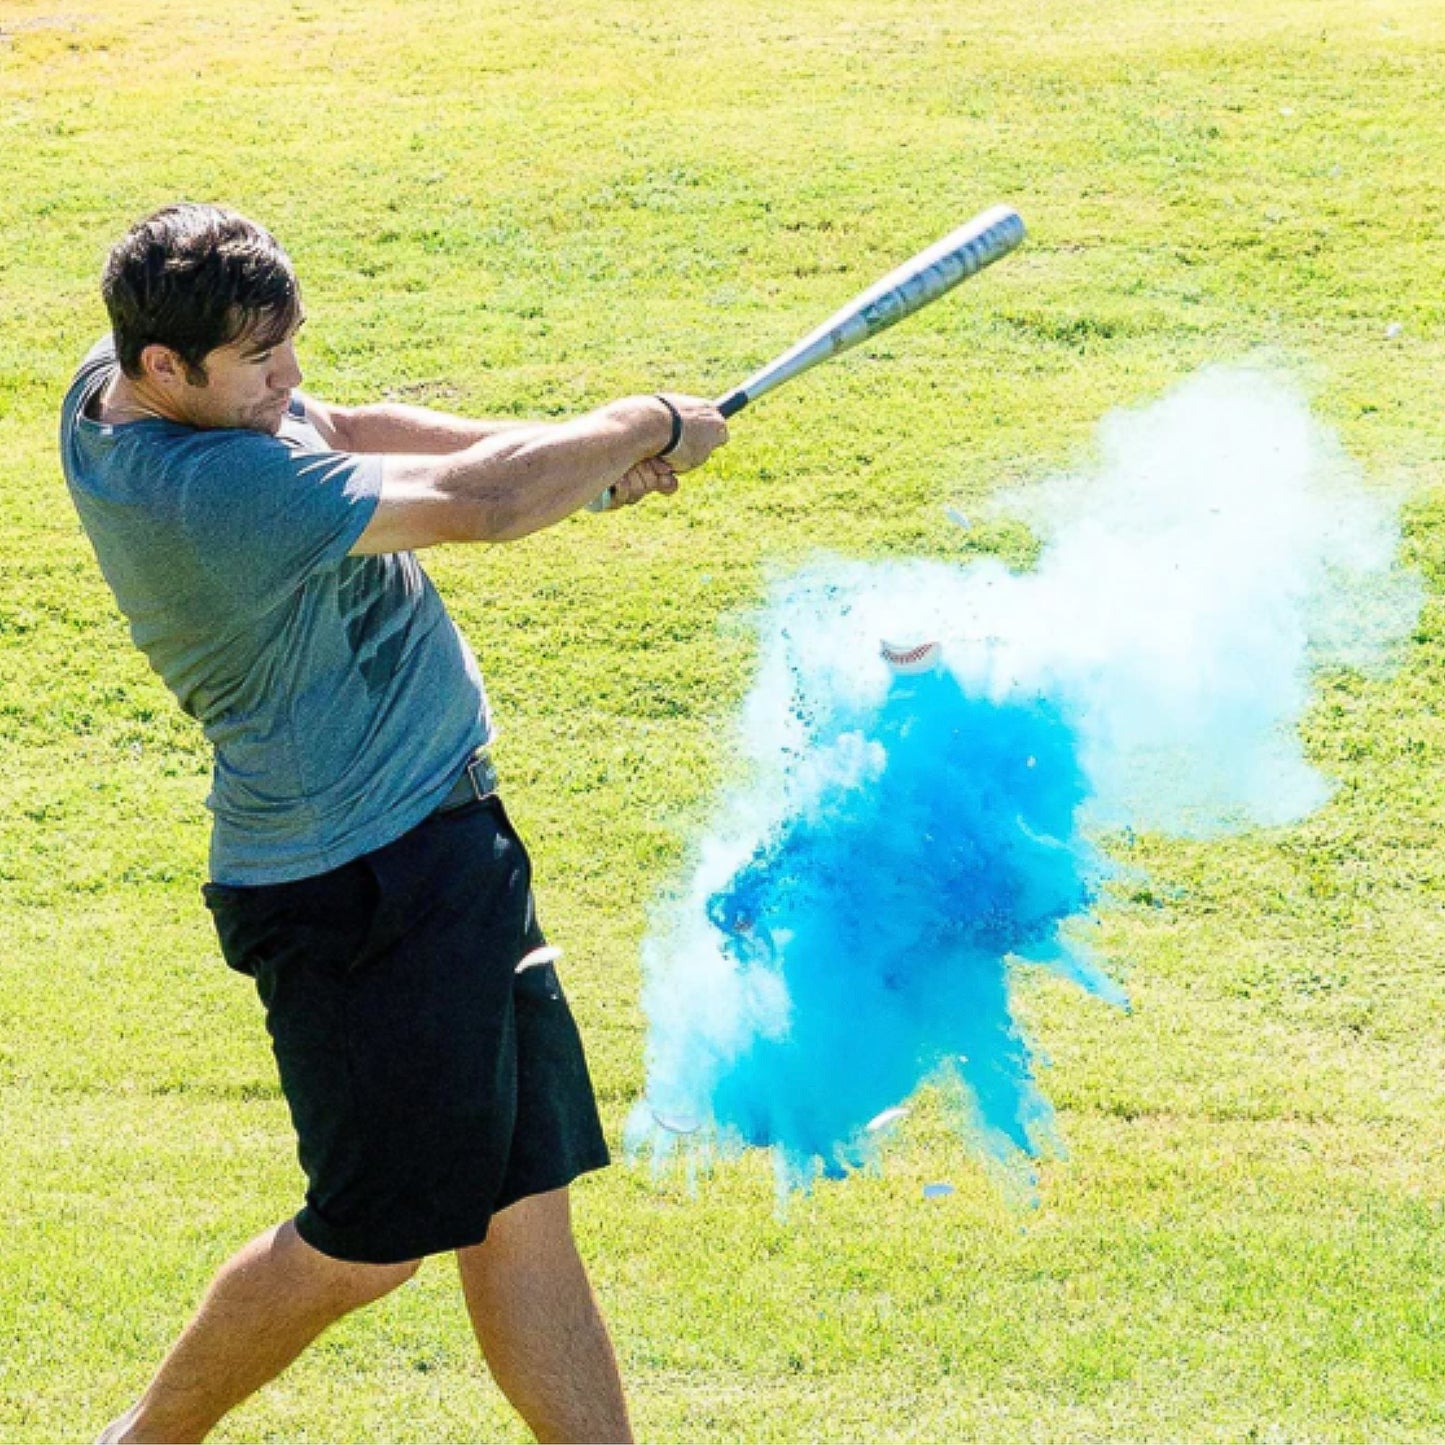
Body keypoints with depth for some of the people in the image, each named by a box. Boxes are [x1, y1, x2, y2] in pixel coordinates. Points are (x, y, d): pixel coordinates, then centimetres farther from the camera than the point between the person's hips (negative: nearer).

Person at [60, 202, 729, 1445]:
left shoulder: (117, 384, 3)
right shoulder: (209, 489, -27)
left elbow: (345, 432, 13)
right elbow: (479, 506, -25)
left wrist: (573, 451, 1)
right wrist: (647, 428, -8)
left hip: (444, 848, 10)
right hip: (363, 894, -10)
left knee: (521, 1205, 10)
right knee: (370, 1243, 4)